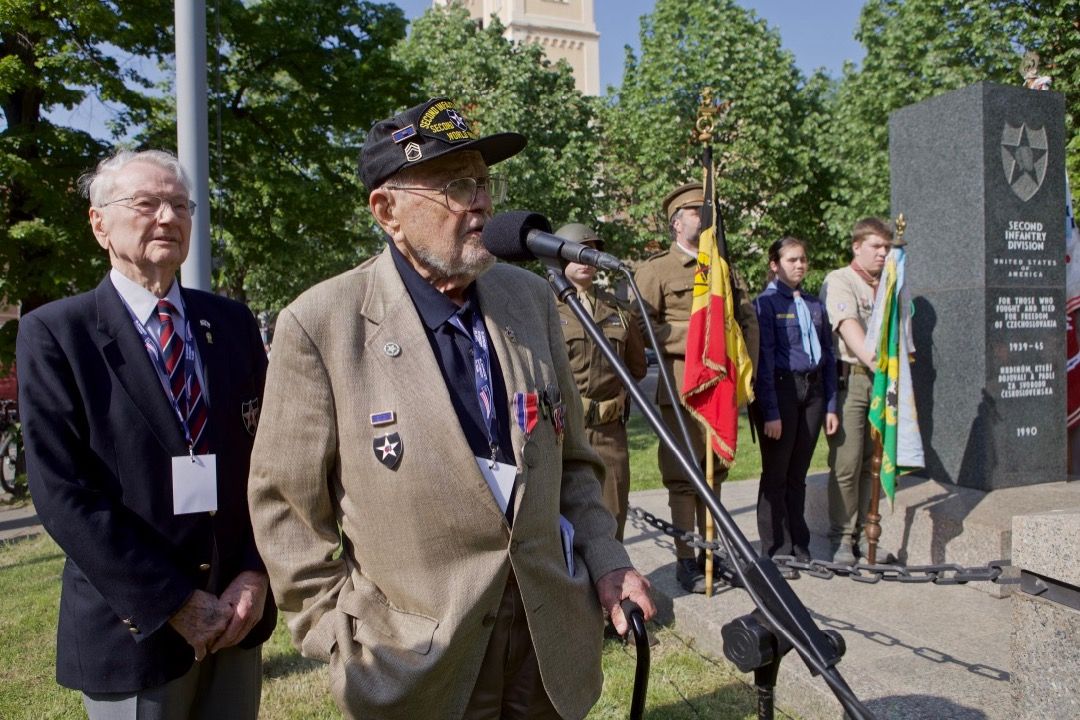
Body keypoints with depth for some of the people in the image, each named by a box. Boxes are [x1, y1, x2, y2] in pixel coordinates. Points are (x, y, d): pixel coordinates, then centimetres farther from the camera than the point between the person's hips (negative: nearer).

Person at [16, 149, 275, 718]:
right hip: (133, 627, -3)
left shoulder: (232, 323, 4)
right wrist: (175, 604, -15)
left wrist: (255, 574, -7)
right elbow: (62, 492, -13)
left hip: (235, 615, 4)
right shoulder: (53, 334, -7)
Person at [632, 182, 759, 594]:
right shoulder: (655, 271, 2)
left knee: (714, 472, 13)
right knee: (683, 477, 0)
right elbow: (643, 326, -8)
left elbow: (748, 321, 19)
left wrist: (746, 368, 5)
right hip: (682, 387, -5)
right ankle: (685, 561, 10)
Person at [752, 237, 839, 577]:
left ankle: (799, 547, 22)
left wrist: (830, 405, 9)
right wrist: (771, 412, -15)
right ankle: (776, 552, 11)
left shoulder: (814, 304, 13)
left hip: (812, 390, 6)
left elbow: (828, 355, 15)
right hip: (781, 390, -6)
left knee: (798, 474, 13)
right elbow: (764, 359, -11)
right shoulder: (766, 303, -5)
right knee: (776, 475, 2)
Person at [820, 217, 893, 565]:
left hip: (880, 379, 6)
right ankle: (842, 537, 5)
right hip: (849, 378, -6)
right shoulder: (838, 281, -3)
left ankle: (862, 533, 18)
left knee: (872, 461, 8)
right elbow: (849, 328, -18)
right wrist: (876, 363, -31)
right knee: (846, 464, -5)